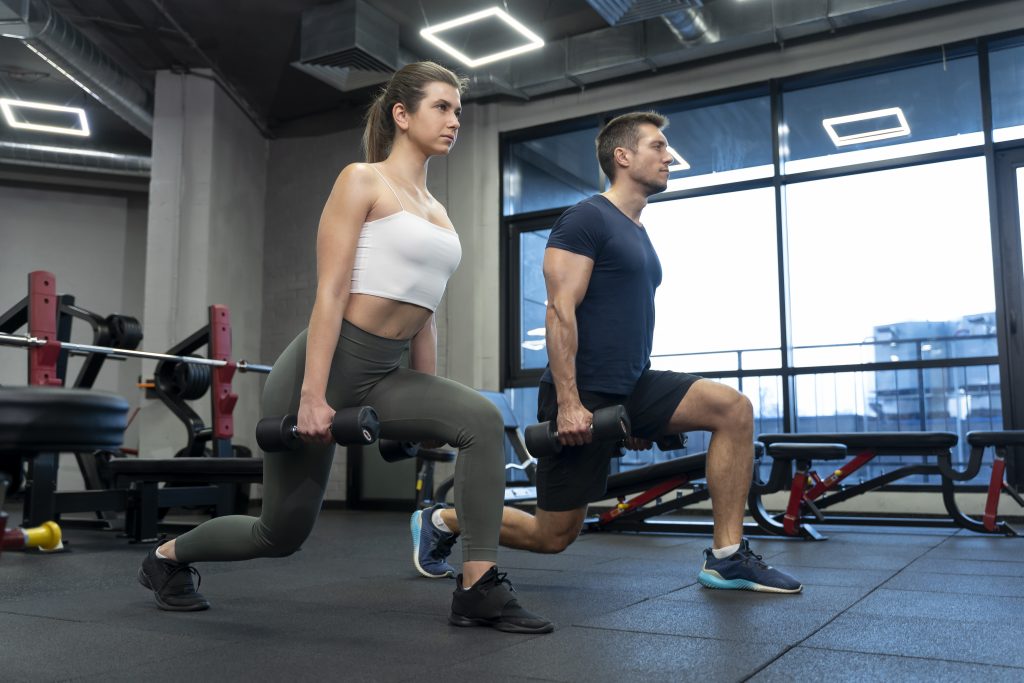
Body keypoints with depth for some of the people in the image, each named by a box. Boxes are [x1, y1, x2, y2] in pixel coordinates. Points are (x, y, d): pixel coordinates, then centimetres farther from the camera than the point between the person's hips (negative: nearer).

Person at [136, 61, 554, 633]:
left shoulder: (437, 211, 13)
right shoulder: (362, 181, -8)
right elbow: (330, 294, -16)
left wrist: (428, 408, 15)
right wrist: (313, 396, -22)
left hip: (385, 375, 6)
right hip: (327, 366, -6)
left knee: (482, 420, -22)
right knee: (283, 532, 9)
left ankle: (479, 590, -14)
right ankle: (167, 557, 39)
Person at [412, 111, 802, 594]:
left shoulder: (638, 234, 17)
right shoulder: (587, 218, -10)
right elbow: (561, 311, -19)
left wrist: (640, 413, 22)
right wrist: (568, 403, -25)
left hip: (631, 387, 8)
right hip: (580, 396, -8)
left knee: (734, 410, -10)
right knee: (554, 534, 1)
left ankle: (727, 558, -5)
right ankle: (442, 520, 26)